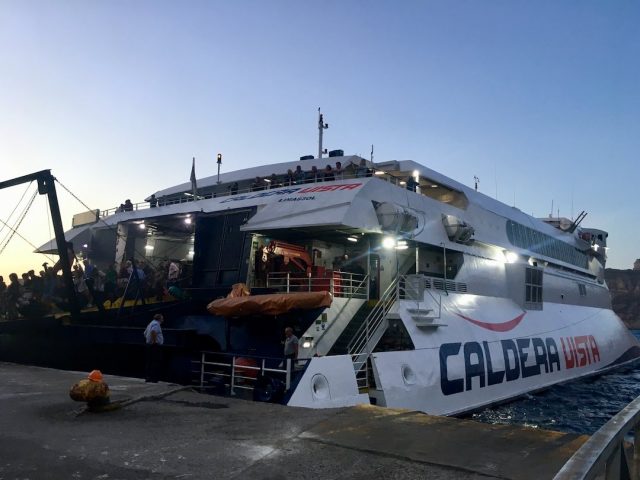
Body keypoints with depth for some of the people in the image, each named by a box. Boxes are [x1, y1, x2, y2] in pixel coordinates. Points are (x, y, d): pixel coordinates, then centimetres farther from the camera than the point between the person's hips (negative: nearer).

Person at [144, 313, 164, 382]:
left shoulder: (151, 323, 20)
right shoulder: (156, 324, -11)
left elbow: (145, 333, 30)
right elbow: (153, 331, -31)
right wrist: (154, 341, -25)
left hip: (149, 345, 10)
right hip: (155, 346, -10)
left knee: (149, 362, 12)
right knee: (156, 362, -8)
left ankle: (147, 377, 14)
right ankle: (154, 378, -10)